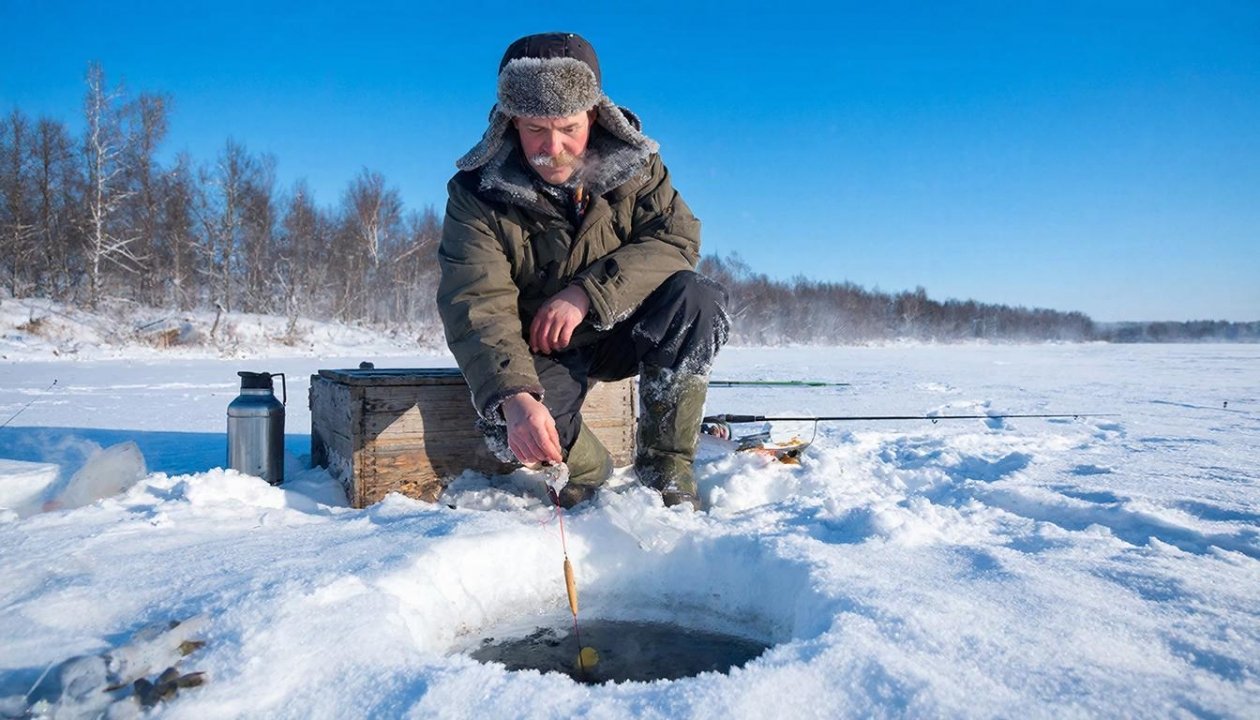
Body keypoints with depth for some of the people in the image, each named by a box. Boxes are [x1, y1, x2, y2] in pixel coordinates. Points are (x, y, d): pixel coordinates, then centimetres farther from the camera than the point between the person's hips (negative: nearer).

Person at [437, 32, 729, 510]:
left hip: (623, 331, 2)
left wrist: (586, 293, -31)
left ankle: (665, 462, -12)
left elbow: (677, 238, -17)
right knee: (507, 426, -31)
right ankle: (588, 472, 5)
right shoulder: (477, 194, -18)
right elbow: (476, 309, -29)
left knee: (698, 299, -28)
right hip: (540, 350, -1)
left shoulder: (631, 160, -11)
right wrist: (513, 396, -48)